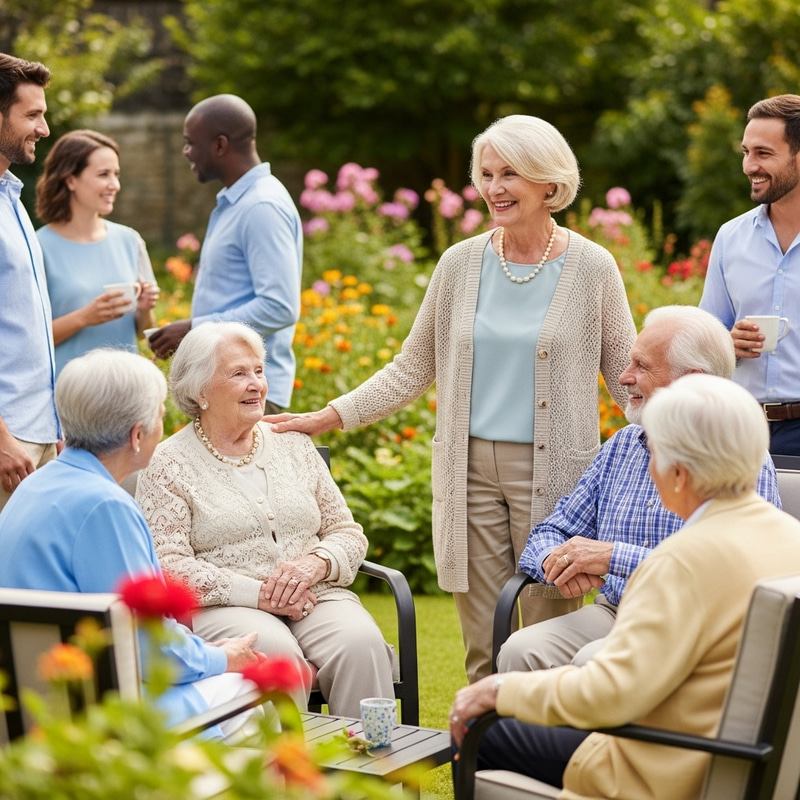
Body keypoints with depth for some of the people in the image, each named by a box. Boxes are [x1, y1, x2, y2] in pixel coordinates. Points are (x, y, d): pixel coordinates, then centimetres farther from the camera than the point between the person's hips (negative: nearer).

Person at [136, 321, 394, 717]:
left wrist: (316, 563, -7)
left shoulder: (294, 445, 17)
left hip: (315, 596, 4)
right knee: (275, 651, -36)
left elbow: (349, 533, 17)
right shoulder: (169, 465, 3)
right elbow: (167, 566, -8)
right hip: (223, 607, -4)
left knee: (361, 643, -28)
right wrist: (259, 594, -15)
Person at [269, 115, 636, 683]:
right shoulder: (461, 263, 7)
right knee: (482, 644, 5)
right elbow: (413, 369, 12)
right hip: (470, 470, 3)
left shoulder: (591, 268, -1)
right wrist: (329, 417, 5)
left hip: (552, 472, -3)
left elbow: (627, 373, 5)